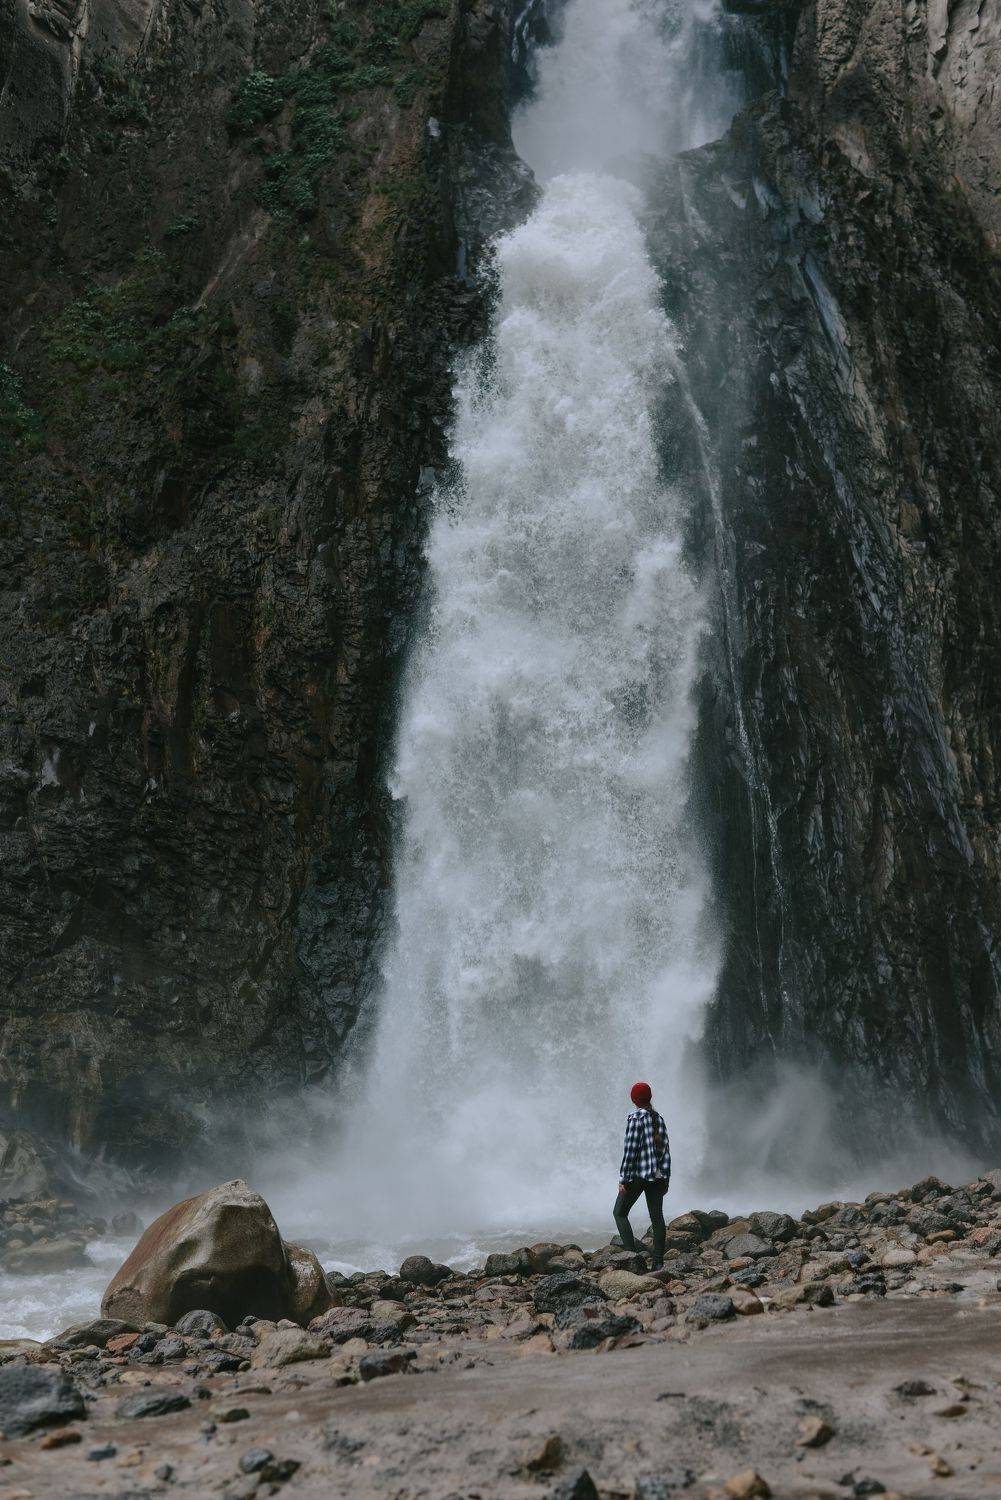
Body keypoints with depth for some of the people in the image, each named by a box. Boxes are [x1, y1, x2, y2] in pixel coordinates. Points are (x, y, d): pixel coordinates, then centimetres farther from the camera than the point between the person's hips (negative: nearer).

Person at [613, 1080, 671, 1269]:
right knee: (657, 1216, 9)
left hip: (638, 1174, -6)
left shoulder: (635, 1119, -11)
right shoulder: (659, 1119, 8)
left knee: (619, 1212, 5)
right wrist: (666, 1179, 15)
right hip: (658, 1176, 6)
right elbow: (666, 1149, 10)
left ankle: (632, 1253, -7)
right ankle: (658, 1262, 8)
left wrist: (623, 1179, -10)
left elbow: (630, 1150, -14)